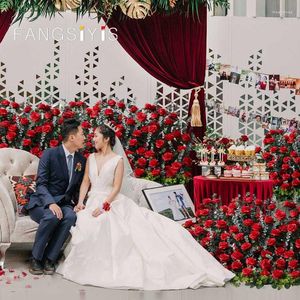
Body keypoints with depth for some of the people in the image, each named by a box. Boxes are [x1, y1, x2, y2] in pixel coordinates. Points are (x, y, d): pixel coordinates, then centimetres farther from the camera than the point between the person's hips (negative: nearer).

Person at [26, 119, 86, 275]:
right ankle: (35, 259, -20)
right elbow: (41, 184, -13)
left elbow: (79, 187, 16)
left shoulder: (82, 160, 10)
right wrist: (51, 203, -30)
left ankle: (49, 259, -25)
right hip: (42, 203, -4)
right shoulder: (49, 154, -7)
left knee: (71, 216, -32)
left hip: (64, 203, 4)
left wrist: (79, 203, -6)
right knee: (52, 216, -37)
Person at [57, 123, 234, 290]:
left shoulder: (118, 160, -1)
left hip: (113, 203, -3)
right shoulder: (91, 158, 13)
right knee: (88, 226, -29)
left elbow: (116, 187, -9)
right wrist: (80, 202, -5)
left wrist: (103, 206, -21)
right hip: (93, 202, 3)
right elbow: (86, 183, 12)